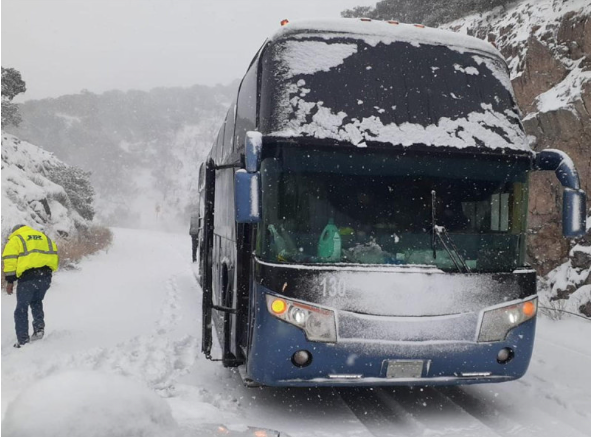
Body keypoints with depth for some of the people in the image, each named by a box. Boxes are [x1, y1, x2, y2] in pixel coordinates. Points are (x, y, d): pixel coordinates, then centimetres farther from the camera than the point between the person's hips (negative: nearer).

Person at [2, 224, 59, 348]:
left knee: (22, 309, 7)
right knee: (36, 302, 28)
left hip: (27, 277, -5)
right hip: (45, 276, 5)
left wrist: (10, 281, 1)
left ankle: (23, 340, 5)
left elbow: (10, 259, 0)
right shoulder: (44, 237, 23)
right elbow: (54, 255, 18)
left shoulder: (15, 239, 9)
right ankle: (39, 328, 13)